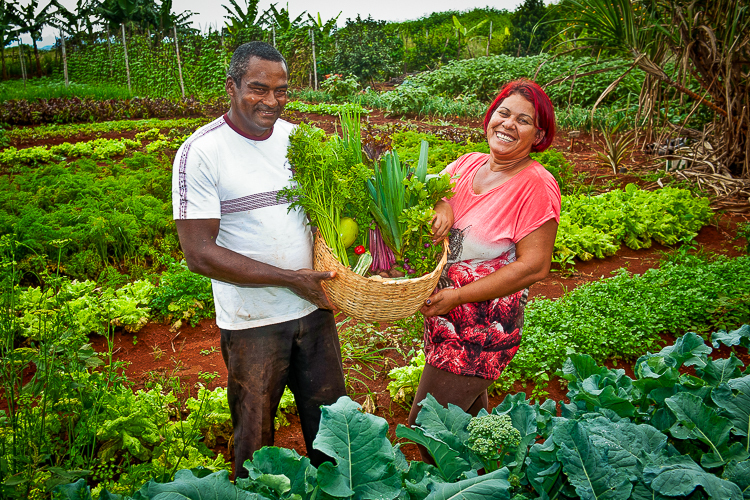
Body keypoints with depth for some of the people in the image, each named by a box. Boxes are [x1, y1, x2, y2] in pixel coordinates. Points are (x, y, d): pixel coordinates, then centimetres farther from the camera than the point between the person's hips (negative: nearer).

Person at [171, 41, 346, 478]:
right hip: (253, 322, -4)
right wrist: (289, 278, -20)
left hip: (314, 306, 5)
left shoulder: (297, 138, 2)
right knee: (256, 438, 14)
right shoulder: (200, 153, -14)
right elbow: (200, 254, -17)